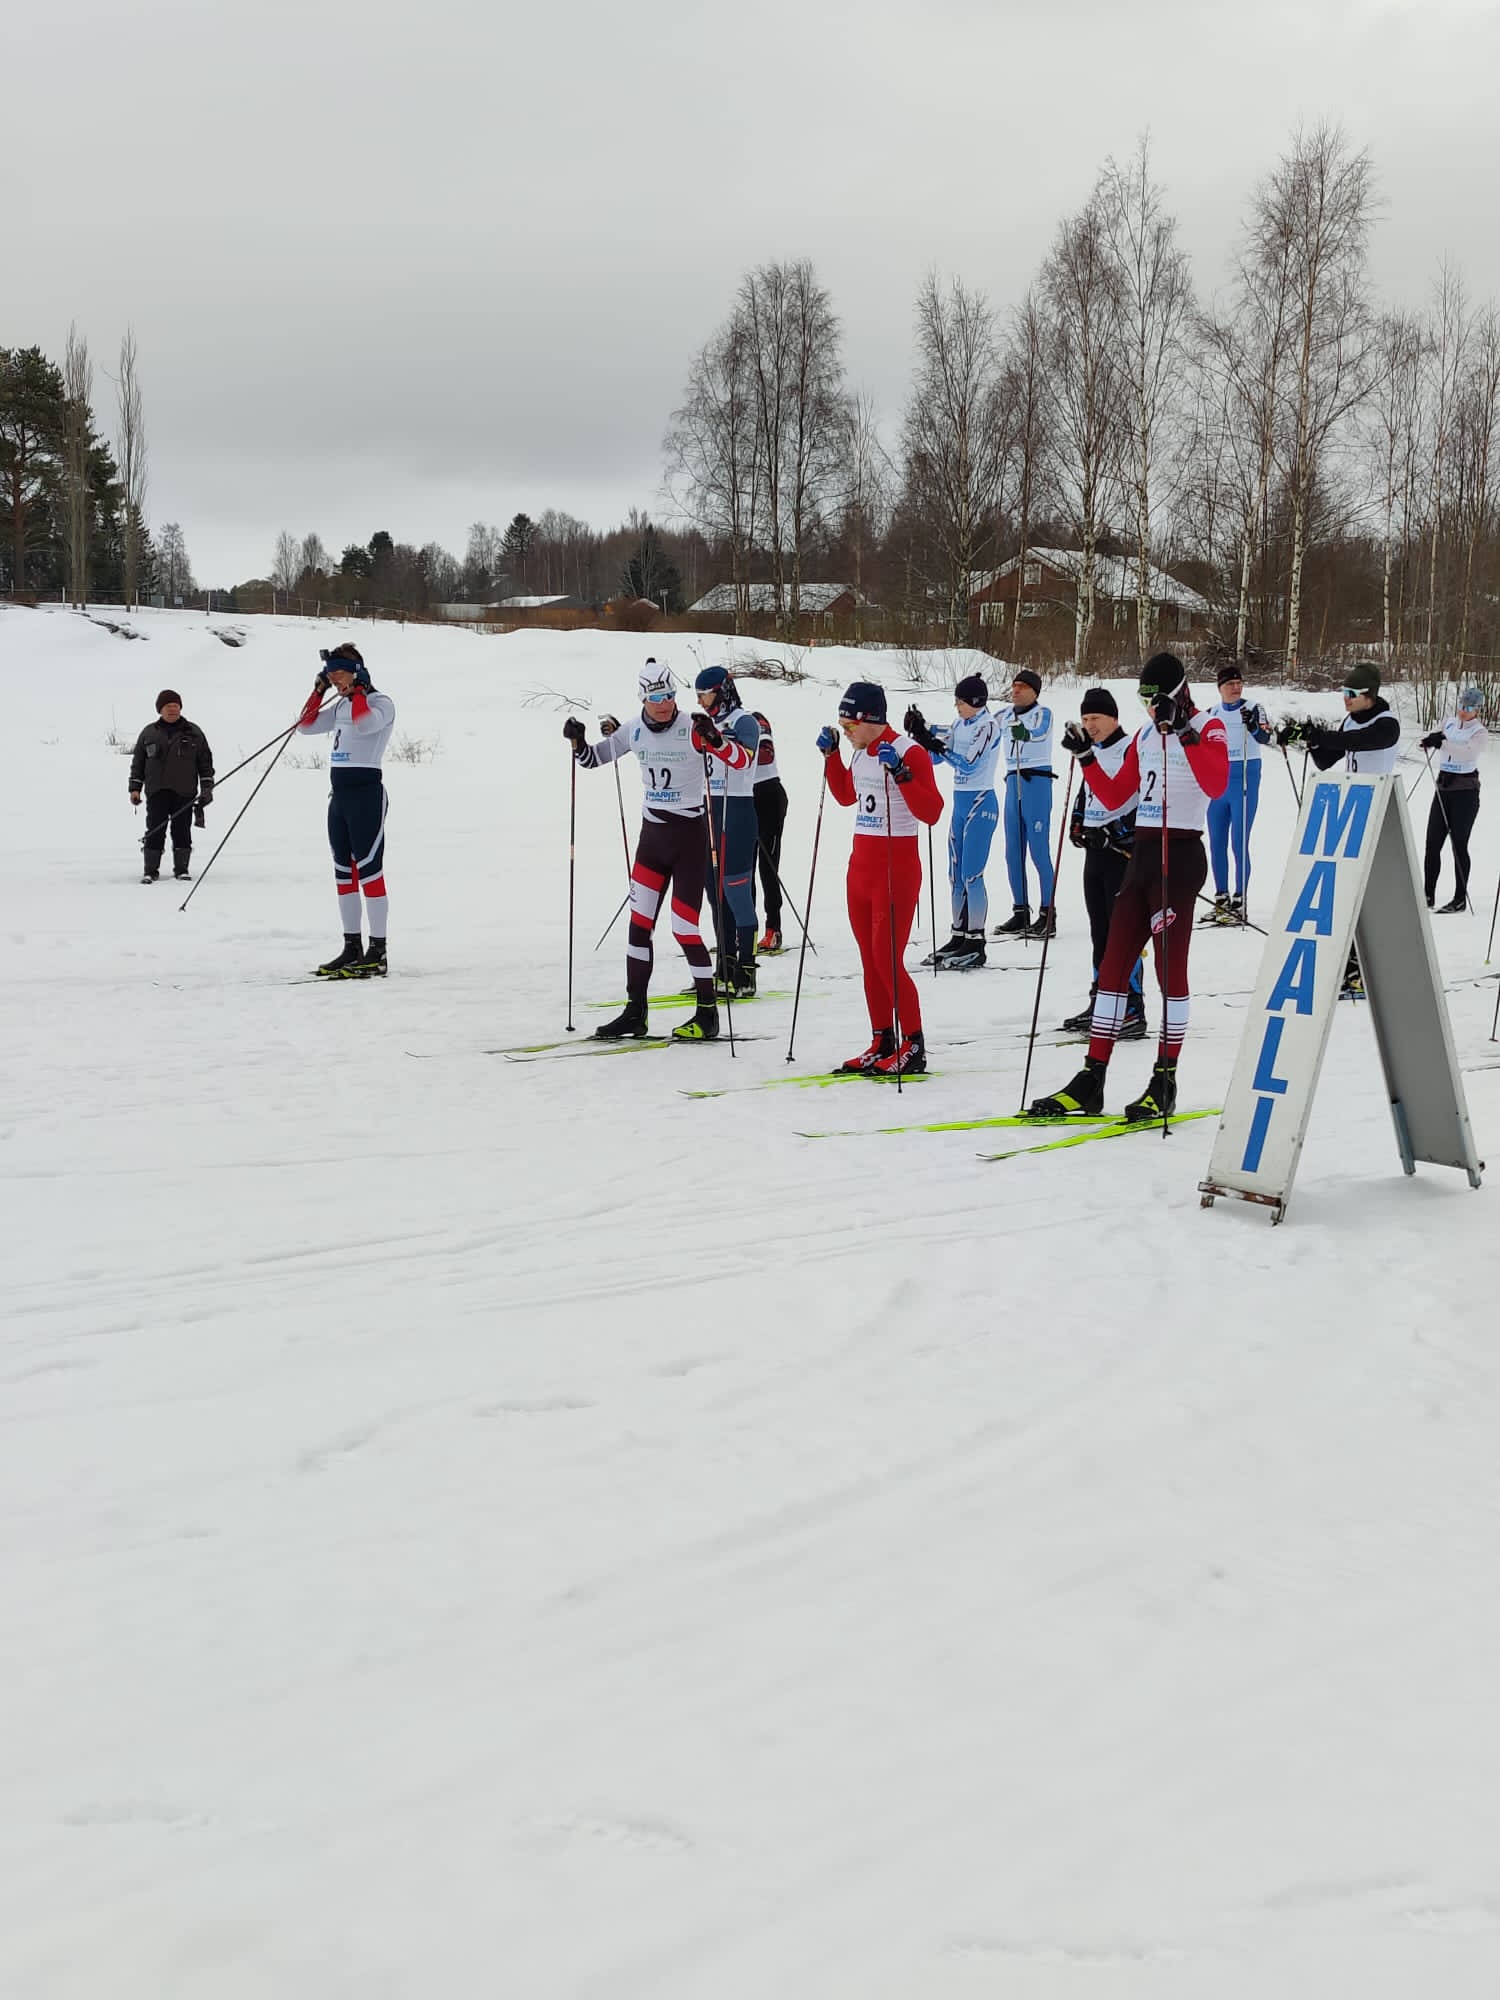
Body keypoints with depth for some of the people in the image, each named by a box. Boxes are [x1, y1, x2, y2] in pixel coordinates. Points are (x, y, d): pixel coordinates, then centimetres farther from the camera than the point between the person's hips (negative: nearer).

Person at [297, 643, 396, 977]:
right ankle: (352, 948, 16)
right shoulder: (340, 705, 17)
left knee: (368, 869, -9)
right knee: (344, 871, 10)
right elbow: (307, 725, 18)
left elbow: (362, 723, -27)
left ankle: (377, 953, -8)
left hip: (366, 792, -9)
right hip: (338, 793, 9)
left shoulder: (381, 703, -7)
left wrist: (359, 689, -13)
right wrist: (319, 690, 11)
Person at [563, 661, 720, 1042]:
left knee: (684, 928, -6)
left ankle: (708, 1014, 6)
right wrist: (578, 741, -6)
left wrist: (713, 738, -37)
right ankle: (635, 1013, 12)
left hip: (690, 835, -5)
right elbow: (593, 759, 14)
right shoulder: (634, 730, 2)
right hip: (653, 833, 5)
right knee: (639, 922, 4)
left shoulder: (691, 729, -13)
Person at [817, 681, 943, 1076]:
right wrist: (830, 754, 16)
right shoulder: (861, 754, 9)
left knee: (887, 960, -7)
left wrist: (900, 773, -30)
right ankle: (882, 1043, 16)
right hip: (860, 864, 8)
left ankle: (913, 1046, 3)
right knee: (870, 961, 9)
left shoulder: (908, 752, -14)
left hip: (896, 867, -8)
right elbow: (846, 795, 28)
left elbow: (931, 813, -21)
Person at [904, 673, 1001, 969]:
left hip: (981, 803, -9)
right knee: (956, 874, 11)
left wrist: (936, 744, -27)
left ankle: (975, 946, -5)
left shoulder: (987, 726, -12)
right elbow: (934, 757, 12)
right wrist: (921, 734, -4)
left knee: (971, 875, -9)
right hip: (960, 802, 9)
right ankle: (959, 936, 19)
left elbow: (969, 764, -22)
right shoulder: (959, 725, 11)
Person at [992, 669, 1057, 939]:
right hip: (1013, 783, 7)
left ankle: (1047, 915, -6)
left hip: (1037, 782, -7)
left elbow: (1038, 733, -26)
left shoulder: (1043, 713, -5)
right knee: (1013, 853, 8)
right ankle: (1020, 914, 16)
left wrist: (1025, 733, -50)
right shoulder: (1004, 716, 14)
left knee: (1039, 851, -9)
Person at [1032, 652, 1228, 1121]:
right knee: (1113, 964, 5)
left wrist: (1183, 731, -27)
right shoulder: (1145, 734, 16)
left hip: (1181, 854, -7)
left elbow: (1215, 784, -25)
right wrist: (1085, 757, 6)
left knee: (1169, 966, -5)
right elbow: (1114, 797, 18)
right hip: (1140, 852, 7)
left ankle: (1165, 1082, 3)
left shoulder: (1209, 728, -5)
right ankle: (1091, 1080, 8)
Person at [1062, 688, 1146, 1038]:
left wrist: (1116, 832, -19)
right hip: (1095, 851, 9)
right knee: (1099, 931, 13)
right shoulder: (1093, 753, 16)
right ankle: (1100, 1004, 20)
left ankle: (1132, 1011, -9)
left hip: (1123, 851, -9)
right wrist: (1077, 824, 11)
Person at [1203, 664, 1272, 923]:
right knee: (1216, 843, 8)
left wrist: (1253, 726, -38)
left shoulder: (1252, 709, -5)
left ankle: (1239, 903, -3)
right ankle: (1221, 899, 18)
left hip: (1245, 778, -5)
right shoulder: (1212, 712, 10)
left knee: (1239, 843, -7)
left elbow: (1264, 738, -21)